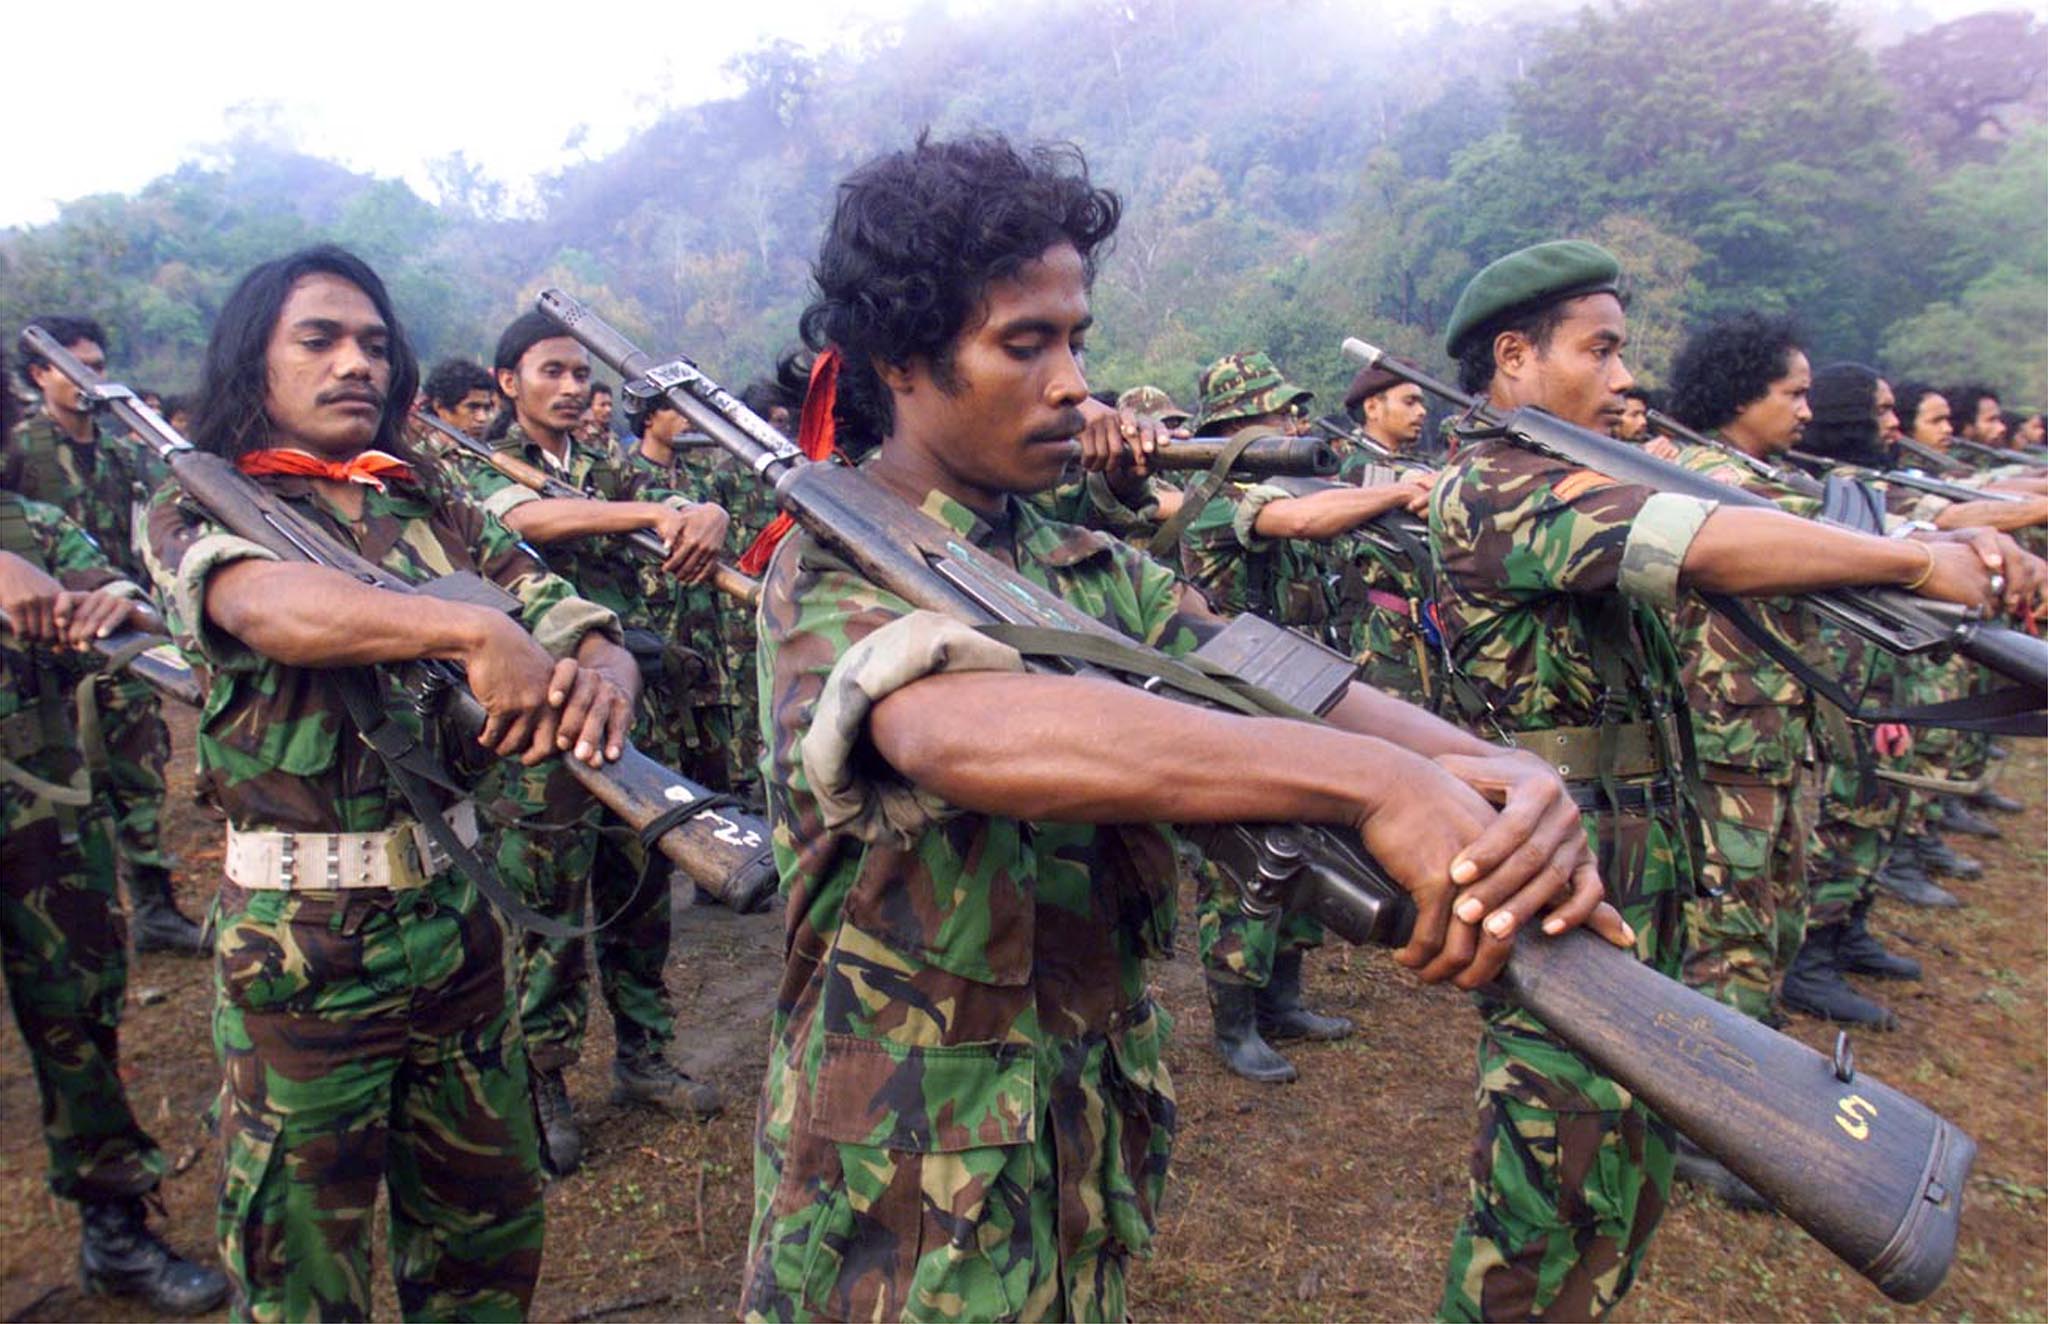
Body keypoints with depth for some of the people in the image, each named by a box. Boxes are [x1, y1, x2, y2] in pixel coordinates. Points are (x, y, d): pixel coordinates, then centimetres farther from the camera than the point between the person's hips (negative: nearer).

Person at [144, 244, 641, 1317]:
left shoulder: (438, 512, 7)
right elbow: (266, 604, -27)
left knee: (489, 1232, 19)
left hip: (455, 908, 4)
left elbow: (590, 632, -3)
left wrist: (601, 674, -26)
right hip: (301, 936, -4)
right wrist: (475, 632, -40)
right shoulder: (197, 508, -3)